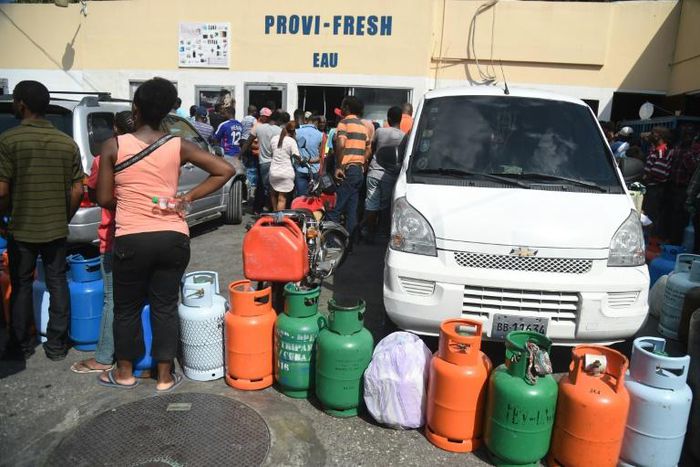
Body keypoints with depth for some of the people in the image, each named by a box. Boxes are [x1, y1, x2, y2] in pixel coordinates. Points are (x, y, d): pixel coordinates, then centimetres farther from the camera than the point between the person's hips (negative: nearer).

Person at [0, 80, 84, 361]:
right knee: (57, 283, 11)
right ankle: (57, 344, 16)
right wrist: (65, 218, 13)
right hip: (57, 229, 3)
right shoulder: (68, 142, 0)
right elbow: (77, 191, 0)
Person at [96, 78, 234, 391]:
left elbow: (104, 198, -2)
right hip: (173, 238, 1)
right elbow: (226, 170, -3)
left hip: (131, 240, -1)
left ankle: (125, 372, 33)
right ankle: (165, 375, 22)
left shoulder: (113, 146, -4)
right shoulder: (179, 146, -1)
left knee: (127, 307, 17)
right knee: (165, 306, 13)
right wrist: (189, 196, 0)